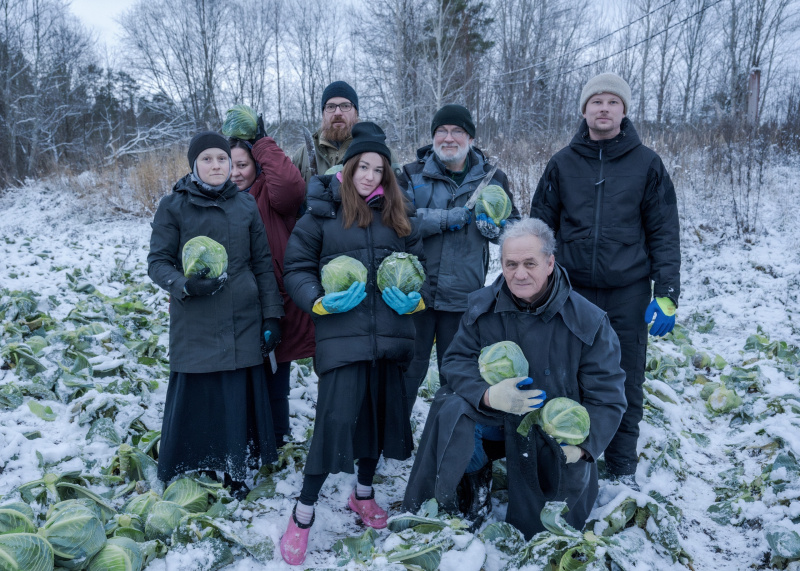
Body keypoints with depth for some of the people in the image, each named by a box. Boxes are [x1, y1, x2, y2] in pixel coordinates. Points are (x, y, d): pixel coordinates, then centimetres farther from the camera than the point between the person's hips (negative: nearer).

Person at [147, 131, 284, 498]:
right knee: (195, 396, 2)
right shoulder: (173, 206, 0)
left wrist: (272, 315, 5)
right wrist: (184, 285, -20)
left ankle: (233, 473, 24)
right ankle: (182, 477, 24)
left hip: (242, 323, 2)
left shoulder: (245, 205, 8)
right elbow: (157, 262, 0)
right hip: (195, 324, -2)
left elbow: (262, 264, 9)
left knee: (239, 397, 5)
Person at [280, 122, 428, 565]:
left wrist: (415, 298, -3)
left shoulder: (397, 214, 11)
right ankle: (302, 515, 10)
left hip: (390, 334, 5)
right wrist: (320, 301, -15)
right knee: (335, 419, -9)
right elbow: (297, 267, 2)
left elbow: (419, 263, 16)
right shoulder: (322, 212, 1)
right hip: (341, 334, -4)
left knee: (382, 413, 13)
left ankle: (363, 493, 37)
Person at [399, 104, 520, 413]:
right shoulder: (413, 174, 3)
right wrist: (446, 218, -18)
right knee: (408, 369, 8)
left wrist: (495, 228, -10)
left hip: (464, 297, 2)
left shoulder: (493, 178, 8)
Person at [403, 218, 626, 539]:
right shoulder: (482, 306, -7)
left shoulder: (588, 321, -14)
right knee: (450, 408, -29)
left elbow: (606, 397, -12)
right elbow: (457, 359, -8)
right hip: (495, 417, 1)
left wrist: (581, 446, -26)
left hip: (556, 436, -1)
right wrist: (488, 395, -29)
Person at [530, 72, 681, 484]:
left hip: (629, 293, -1)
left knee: (626, 384, 8)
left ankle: (623, 469, 25)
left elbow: (664, 233, 1)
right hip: (573, 290, 1)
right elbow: (540, 227, 8)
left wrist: (666, 295, -5)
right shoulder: (562, 163, 5)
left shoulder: (646, 163, 1)